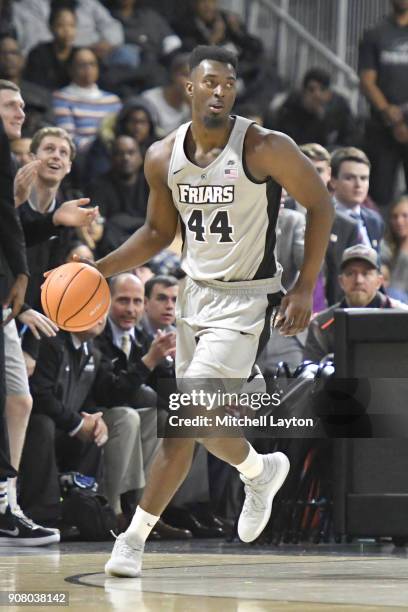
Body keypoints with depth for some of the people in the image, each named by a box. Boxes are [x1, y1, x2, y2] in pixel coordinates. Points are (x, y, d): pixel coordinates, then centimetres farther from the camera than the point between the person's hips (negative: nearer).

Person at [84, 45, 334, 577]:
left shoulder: (265, 149, -17)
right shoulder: (164, 157, -2)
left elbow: (320, 204, -7)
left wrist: (305, 288, -12)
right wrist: (101, 269, -1)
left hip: (246, 299, -6)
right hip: (195, 293, 6)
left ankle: (135, 538, -7)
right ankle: (261, 471, 45)